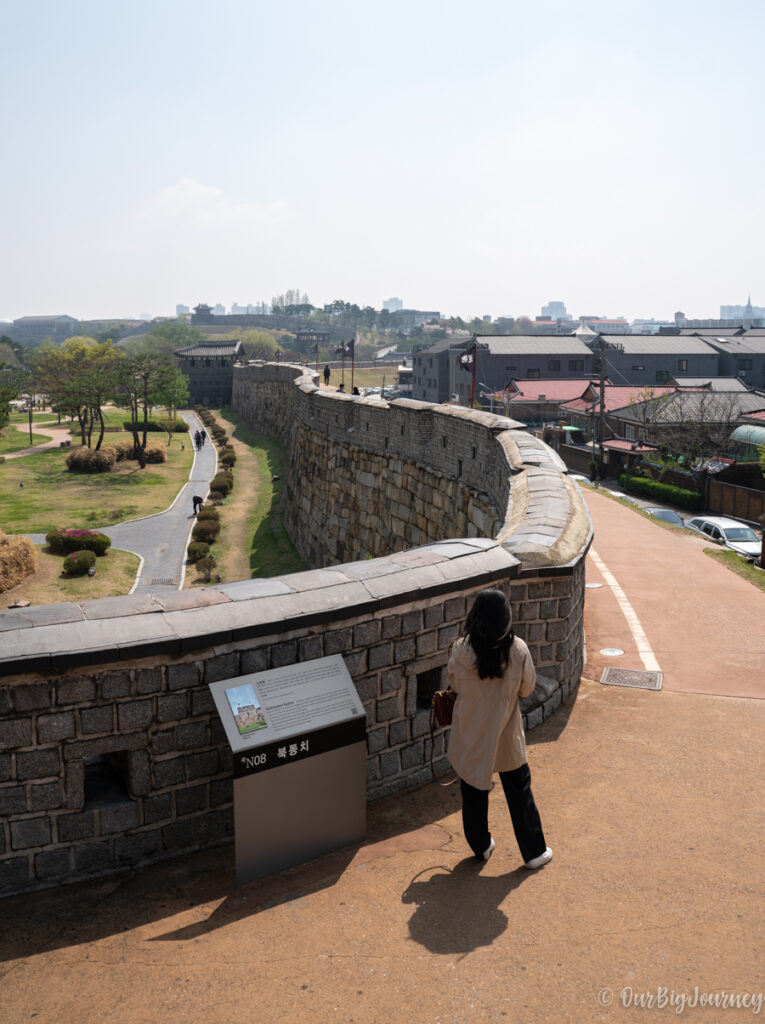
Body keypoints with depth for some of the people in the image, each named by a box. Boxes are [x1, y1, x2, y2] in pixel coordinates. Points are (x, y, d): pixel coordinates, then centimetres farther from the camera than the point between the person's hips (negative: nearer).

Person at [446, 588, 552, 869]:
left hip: (470, 735, 0)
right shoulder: (518, 649, -19)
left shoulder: (461, 650, -19)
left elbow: (453, 684, -1)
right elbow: (527, 688, -4)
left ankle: (481, 846, 36)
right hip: (506, 734, 0)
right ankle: (534, 852, 28)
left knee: (474, 792, 19)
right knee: (519, 792, 17)